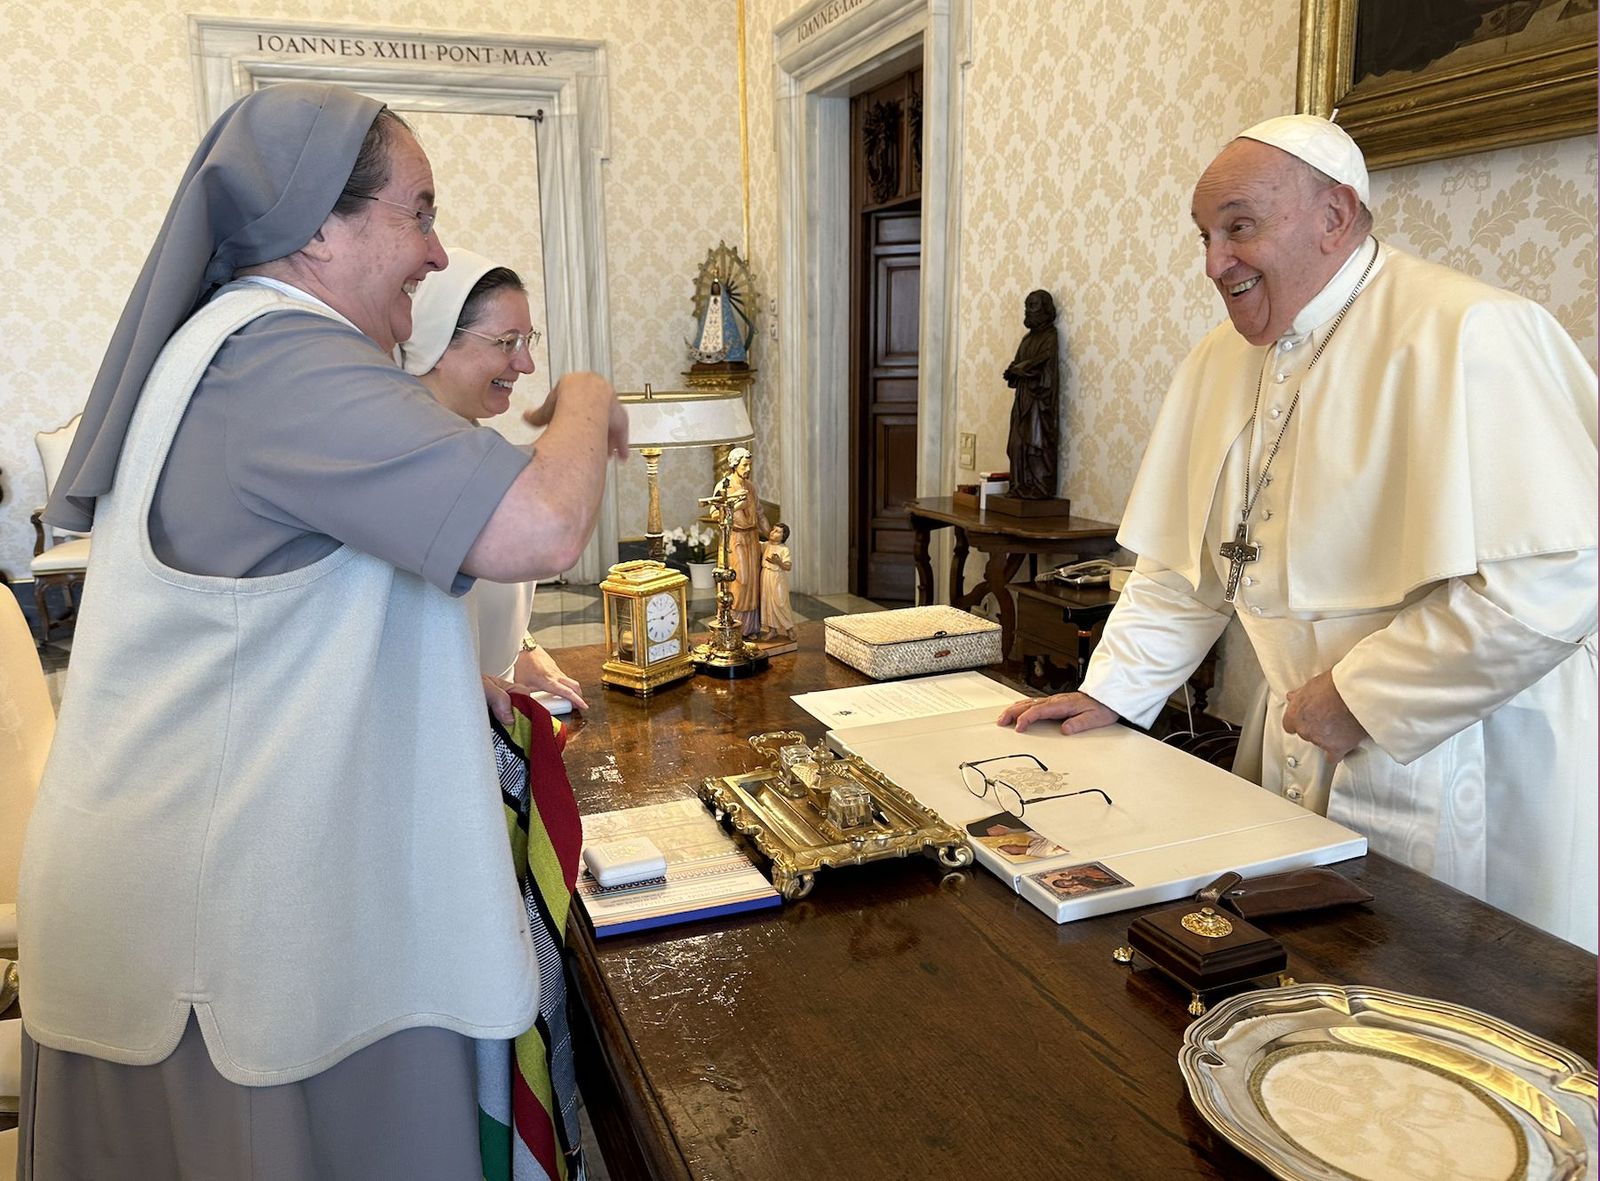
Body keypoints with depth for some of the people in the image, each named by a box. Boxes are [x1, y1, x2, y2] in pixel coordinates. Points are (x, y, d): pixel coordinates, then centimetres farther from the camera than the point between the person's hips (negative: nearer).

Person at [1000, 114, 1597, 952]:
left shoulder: (1470, 338, -19)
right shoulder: (1218, 364, 7)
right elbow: (1187, 563, 12)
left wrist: (1362, 696, -19)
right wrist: (1111, 692, 5)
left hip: (1456, 770, -6)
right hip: (1296, 758, 7)